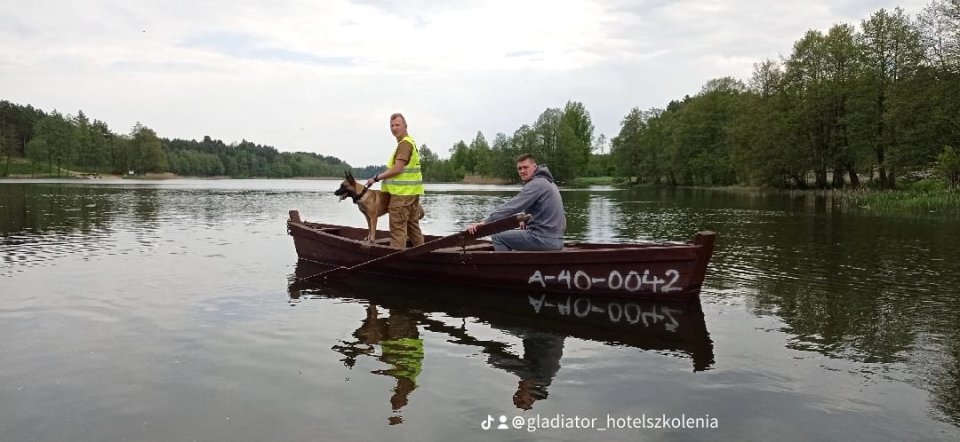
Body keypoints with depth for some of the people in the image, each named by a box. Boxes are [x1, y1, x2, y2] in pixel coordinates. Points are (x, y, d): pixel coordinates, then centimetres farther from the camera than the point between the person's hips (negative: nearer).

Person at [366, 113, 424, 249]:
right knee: (413, 226, 15)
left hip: (402, 193, -10)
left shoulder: (404, 143, -14)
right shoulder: (410, 141, 19)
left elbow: (397, 169, -20)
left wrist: (376, 178, -12)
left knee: (398, 228, -8)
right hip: (412, 192, 10)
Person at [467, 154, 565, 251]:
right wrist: (528, 220, 13)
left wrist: (484, 222, -24)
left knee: (498, 237, -1)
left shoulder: (535, 184, -14)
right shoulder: (547, 182, 16)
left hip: (543, 239, -10)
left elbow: (511, 207, -22)